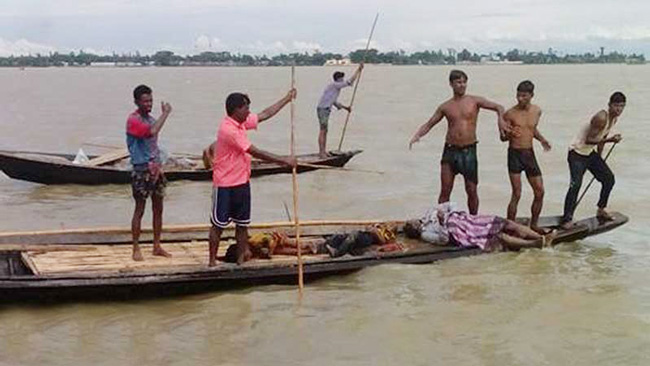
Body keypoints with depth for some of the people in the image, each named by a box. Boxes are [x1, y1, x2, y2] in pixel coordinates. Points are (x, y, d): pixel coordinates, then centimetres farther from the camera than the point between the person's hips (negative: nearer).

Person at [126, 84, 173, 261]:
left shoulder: (151, 119, 11)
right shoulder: (133, 120, -14)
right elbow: (152, 132, -33)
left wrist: (159, 165, 14)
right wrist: (165, 113, -24)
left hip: (155, 169, 8)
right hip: (141, 171, -8)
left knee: (158, 209, 11)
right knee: (140, 210, -1)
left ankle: (157, 246, 20)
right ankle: (136, 249, 8)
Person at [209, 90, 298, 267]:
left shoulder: (242, 123, 5)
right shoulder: (229, 129, -23)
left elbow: (265, 114, 18)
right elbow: (256, 152, -22)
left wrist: (287, 98, 20)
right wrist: (284, 161, -17)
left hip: (242, 183, 9)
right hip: (225, 186, -9)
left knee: (242, 224, 12)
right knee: (219, 224, 2)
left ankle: (241, 258, 20)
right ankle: (212, 261, 10)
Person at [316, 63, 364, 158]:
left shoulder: (335, 88, 20)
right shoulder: (334, 85, -10)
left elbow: (335, 103, 25)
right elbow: (349, 82, -13)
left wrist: (346, 107, 19)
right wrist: (358, 70, -8)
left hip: (325, 110, 10)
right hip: (323, 110, -10)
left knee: (324, 131, 10)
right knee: (323, 131, -11)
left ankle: (323, 151, 13)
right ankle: (321, 152, -13)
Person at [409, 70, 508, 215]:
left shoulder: (475, 101, 3)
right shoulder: (445, 107, 7)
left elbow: (498, 107, 2)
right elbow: (428, 124, 11)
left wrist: (500, 120, -19)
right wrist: (417, 135, -8)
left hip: (469, 151, -1)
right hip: (450, 150, 1)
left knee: (472, 191, 3)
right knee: (445, 191, 0)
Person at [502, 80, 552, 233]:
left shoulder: (537, 111, 5)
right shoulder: (510, 114, -9)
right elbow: (503, 137, -4)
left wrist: (542, 139, 6)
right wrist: (510, 134, -26)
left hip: (530, 153, 5)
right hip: (514, 154, -5)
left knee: (540, 192, 6)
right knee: (516, 194, -10)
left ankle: (533, 225, 22)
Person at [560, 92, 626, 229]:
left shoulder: (614, 118, 3)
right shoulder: (601, 118, -26)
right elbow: (589, 140, -28)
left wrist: (599, 159, 20)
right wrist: (609, 140, -37)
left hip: (591, 153, 9)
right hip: (577, 153, -9)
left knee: (609, 178, 9)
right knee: (575, 184, -19)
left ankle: (601, 210, 23)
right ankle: (567, 218, -16)